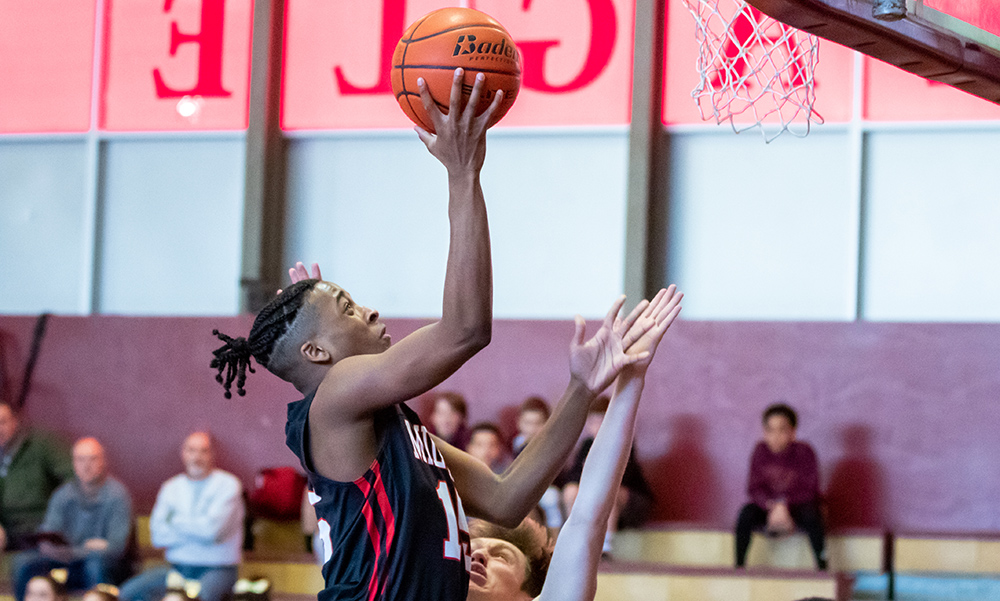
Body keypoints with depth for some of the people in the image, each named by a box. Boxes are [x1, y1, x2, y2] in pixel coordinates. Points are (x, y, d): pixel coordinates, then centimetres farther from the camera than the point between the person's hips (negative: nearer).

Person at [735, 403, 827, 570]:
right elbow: (754, 488, -8)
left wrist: (784, 505, -29)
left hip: (798, 507, -2)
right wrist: (772, 506, -28)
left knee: (811, 515, -35)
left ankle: (822, 567, -27)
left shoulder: (804, 452, -14)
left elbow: (810, 491, -16)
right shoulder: (761, 451, -7)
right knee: (746, 514, -27)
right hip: (767, 507, 2)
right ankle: (738, 566, -20)